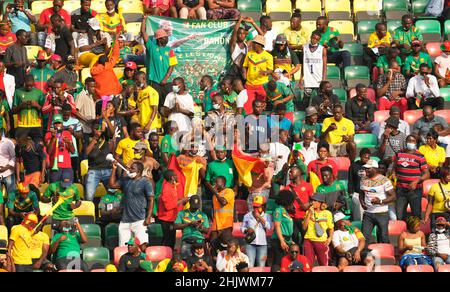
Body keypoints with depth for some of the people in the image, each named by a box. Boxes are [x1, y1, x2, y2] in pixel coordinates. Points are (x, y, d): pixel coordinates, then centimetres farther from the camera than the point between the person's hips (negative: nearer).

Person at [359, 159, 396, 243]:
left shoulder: (384, 180, -10)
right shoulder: (364, 180, 7)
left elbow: (393, 196, -11)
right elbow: (361, 193, 21)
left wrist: (381, 201, -25)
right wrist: (362, 203, 0)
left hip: (382, 214, -4)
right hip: (368, 213, 4)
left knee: (383, 238, 4)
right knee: (364, 237, 1)